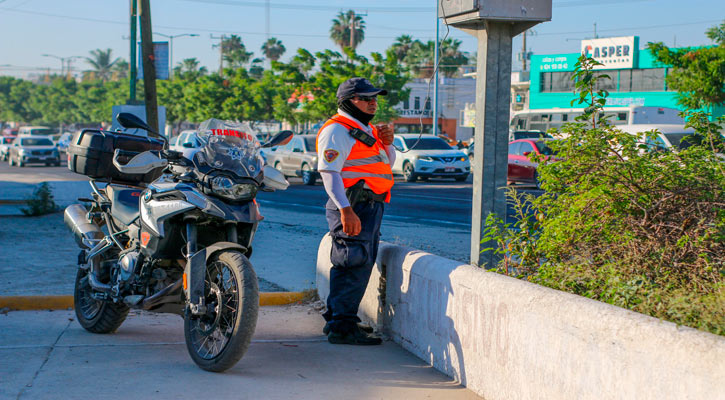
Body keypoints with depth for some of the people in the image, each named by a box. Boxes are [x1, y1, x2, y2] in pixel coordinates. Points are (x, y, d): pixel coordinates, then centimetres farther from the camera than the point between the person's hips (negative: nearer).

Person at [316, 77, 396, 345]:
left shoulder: (367, 130, 22)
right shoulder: (337, 130, -9)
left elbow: (387, 165, 28)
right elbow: (329, 171, -19)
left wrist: (387, 142, 7)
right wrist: (346, 210, -27)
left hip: (371, 206, 10)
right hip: (352, 207, -10)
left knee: (362, 263, 15)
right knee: (355, 264, -14)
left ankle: (337, 319, 25)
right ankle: (342, 326, -12)